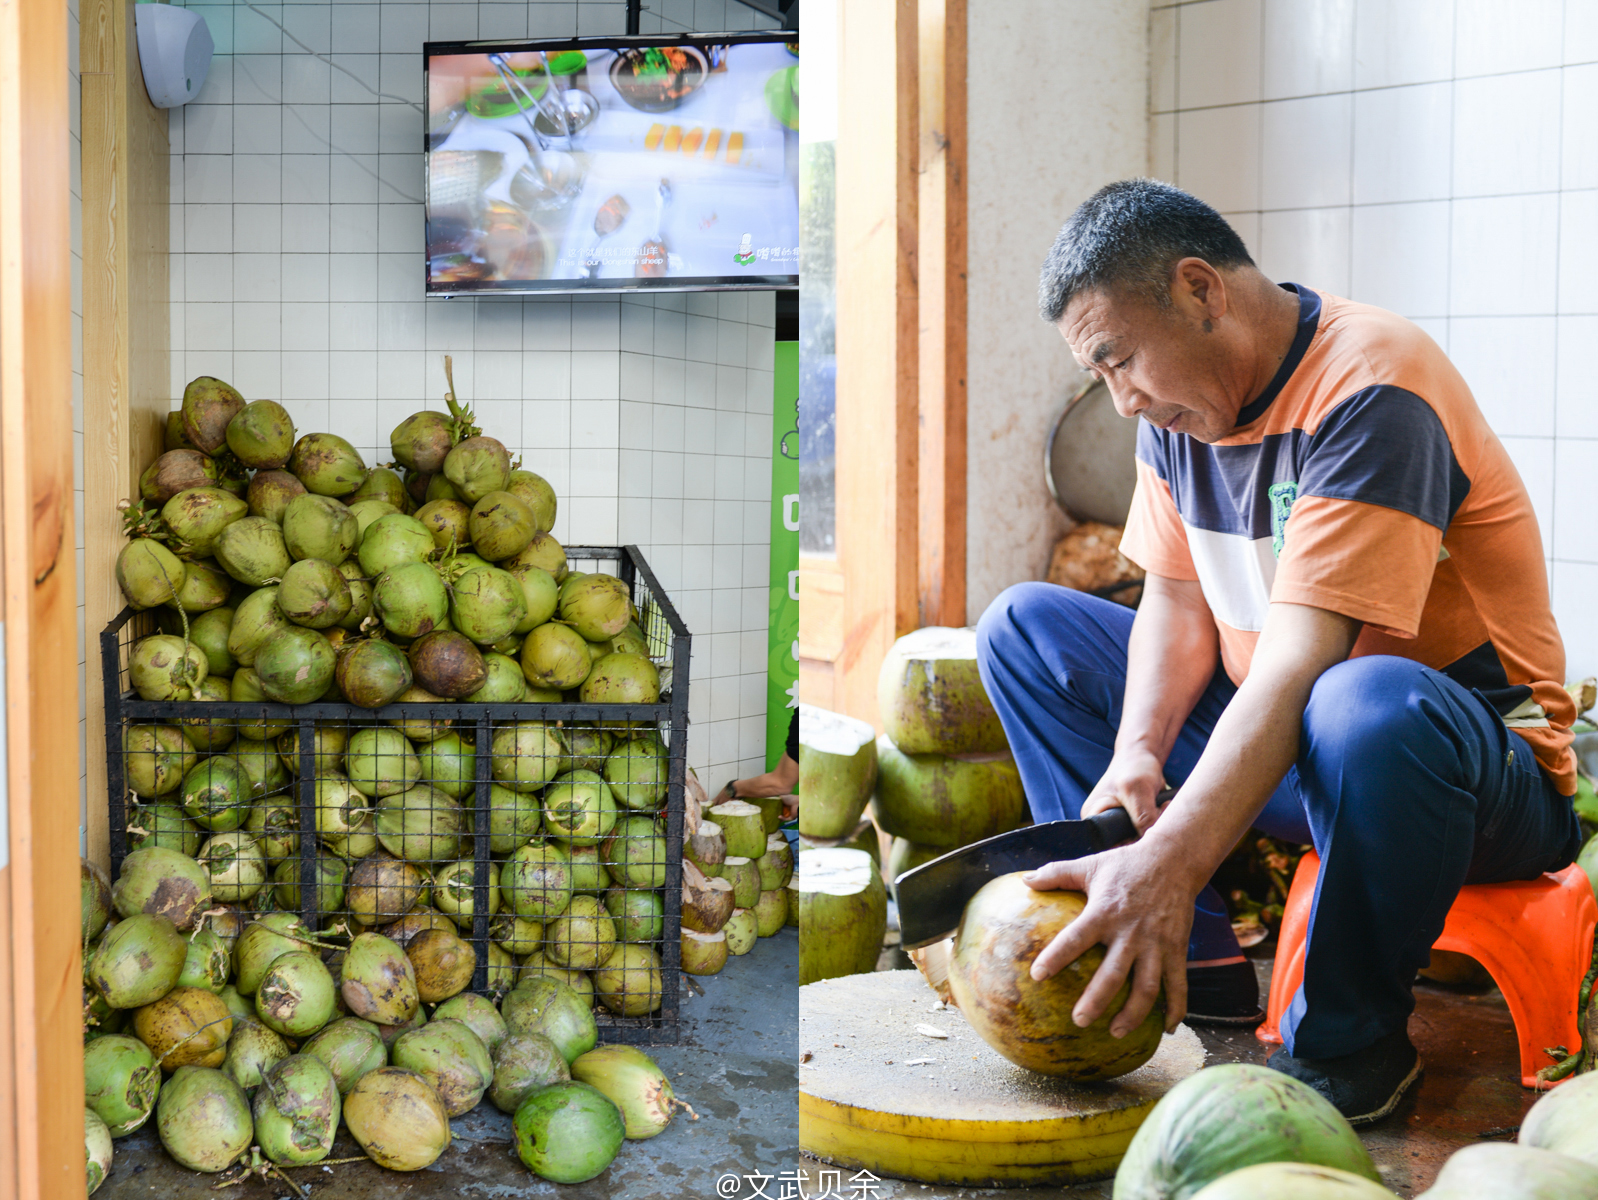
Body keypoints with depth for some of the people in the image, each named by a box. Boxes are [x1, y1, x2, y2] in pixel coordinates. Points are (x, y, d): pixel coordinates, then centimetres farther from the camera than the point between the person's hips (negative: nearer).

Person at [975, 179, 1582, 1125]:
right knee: (1024, 625, 5)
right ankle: (1194, 968, -6)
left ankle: (1348, 1044, -16)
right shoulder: (1178, 401, 3)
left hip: (1494, 770, -8)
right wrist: (1136, 754, -16)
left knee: (1370, 707, -43)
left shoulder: (1371, 391, -24)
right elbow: (1178, 604, 4)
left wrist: (1169, 863, -42)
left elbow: (1301, 664, -33)